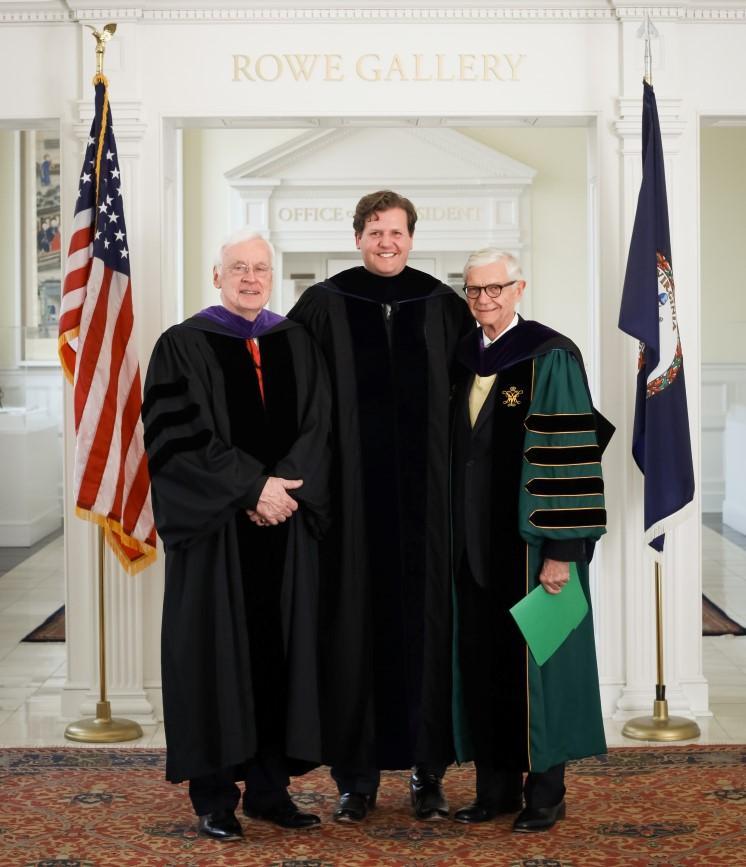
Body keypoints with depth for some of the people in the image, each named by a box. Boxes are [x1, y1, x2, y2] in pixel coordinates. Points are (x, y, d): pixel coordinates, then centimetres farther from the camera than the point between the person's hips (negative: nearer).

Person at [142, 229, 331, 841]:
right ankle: (215, 797, 8)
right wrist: (252, 487, -15)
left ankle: (271, 786, 14)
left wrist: (286, 486, -12)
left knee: (281, 651, 4)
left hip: (286, 525, 4)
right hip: (214, 530, -3)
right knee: (217, 652, -1)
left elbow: (317, 429, 5)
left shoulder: (298, 345, 12)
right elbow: (178, 435, -10)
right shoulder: (183, 346, 0)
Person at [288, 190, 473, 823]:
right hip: (352, 492, -1)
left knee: (425, 618, 5)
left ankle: (428, 771, 16)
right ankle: (357, 776, 12)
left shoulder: (442, 306, 6)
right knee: (355, 622, 2)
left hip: (424, 492, 1)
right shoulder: (325, 306, 2)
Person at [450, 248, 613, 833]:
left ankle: (546, 792, 14)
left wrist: (561, 549, -18)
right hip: (474, 541, 6)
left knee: (535, 657, 2)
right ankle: (496, 786, 19)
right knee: (482, 658, 8)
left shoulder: (550, 359, -10)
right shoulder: (463, 359, 10)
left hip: (529, 539, -6)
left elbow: (569, 455, -14)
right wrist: (450, 537, 11)